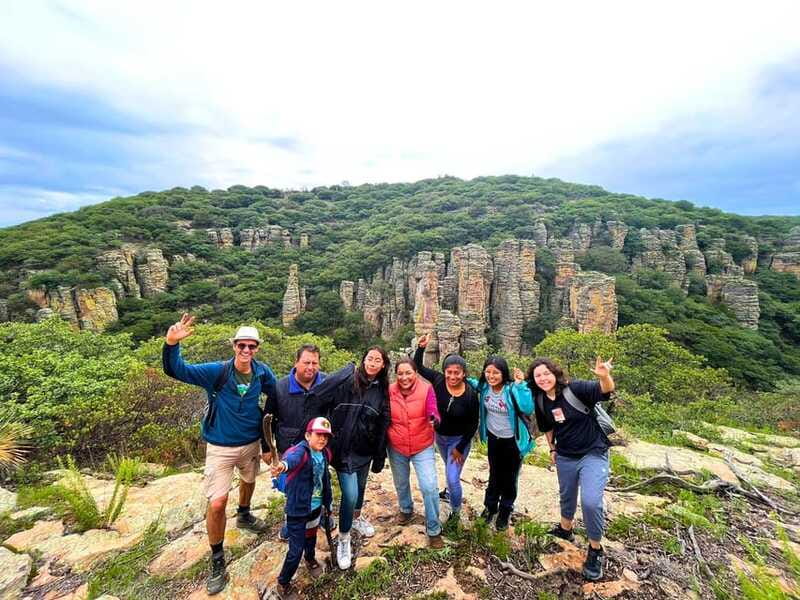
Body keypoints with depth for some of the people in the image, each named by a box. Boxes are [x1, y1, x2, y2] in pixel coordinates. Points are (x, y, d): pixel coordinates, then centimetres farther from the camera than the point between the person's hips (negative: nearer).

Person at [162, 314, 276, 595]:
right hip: (220, 448, -3)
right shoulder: (217, 371, -21)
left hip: (252, 443, 4)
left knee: (249, 481, 28)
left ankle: (244, 515, 60)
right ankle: (217, 560, 19)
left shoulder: (263, 373, -13)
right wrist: (171, 345, -46)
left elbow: (277, 398, 2)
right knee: (217, 504, -5)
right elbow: (177, 371, -28)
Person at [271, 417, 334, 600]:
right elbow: (293, 457, -53)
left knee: (311, 537, 30)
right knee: (296, 550, 3)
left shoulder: (325, 453, -4)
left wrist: (328, 501, 18)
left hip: (316, 506, 7)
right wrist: (284, 465, -75)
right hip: (297, 510, -6)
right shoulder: (300, 451, -27)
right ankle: (283, 585, 29)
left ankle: (310, 559, 60)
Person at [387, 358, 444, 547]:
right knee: (401, 484, 22)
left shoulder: (426, 389, -18)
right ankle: (406, 509, 52)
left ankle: (434, 530, 14)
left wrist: (434, 420, -45)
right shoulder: (389, 391, -11)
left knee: (429, 487, -7)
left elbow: (433, 413, -24)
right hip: (396, 448, 3)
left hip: (423, 447, -2)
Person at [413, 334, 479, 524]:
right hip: (440, 436, 4)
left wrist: (460, 448, -14)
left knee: (452, 477, -4)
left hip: (459, 439, -4)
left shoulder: (470, 394, -26)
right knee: (450, 469, 28)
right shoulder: (438, 381, -20)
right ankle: (450, 491, 58)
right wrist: (421, 348, -25)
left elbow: (473, 425, -17)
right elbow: (418, 367, -10)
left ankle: (456, 511, 24)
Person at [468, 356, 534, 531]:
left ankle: (505, 511, 39)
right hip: (493, 438, 4)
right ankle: (490, 505, 45)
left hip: (512, 440, -4)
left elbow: (528, 409, -41)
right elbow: (472, 383, 10)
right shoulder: (484, 386, -13)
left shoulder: (512, 389, -28)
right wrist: (464, 378, -9)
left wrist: (520, 385, -43)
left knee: (509, 477, 16)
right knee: (494, 474, 23)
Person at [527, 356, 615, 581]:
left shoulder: (575, 388, -22)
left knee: (591, 501, -16)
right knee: (566, 495, 22)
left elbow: (606, 390, -35)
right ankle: (565, 529, 50)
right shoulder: (540, 402, -7)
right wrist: (552, 449, 14)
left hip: (593, 454, -5)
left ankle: (595, 550, 9)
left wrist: (605, 376, -56)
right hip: (565, 457, 5)